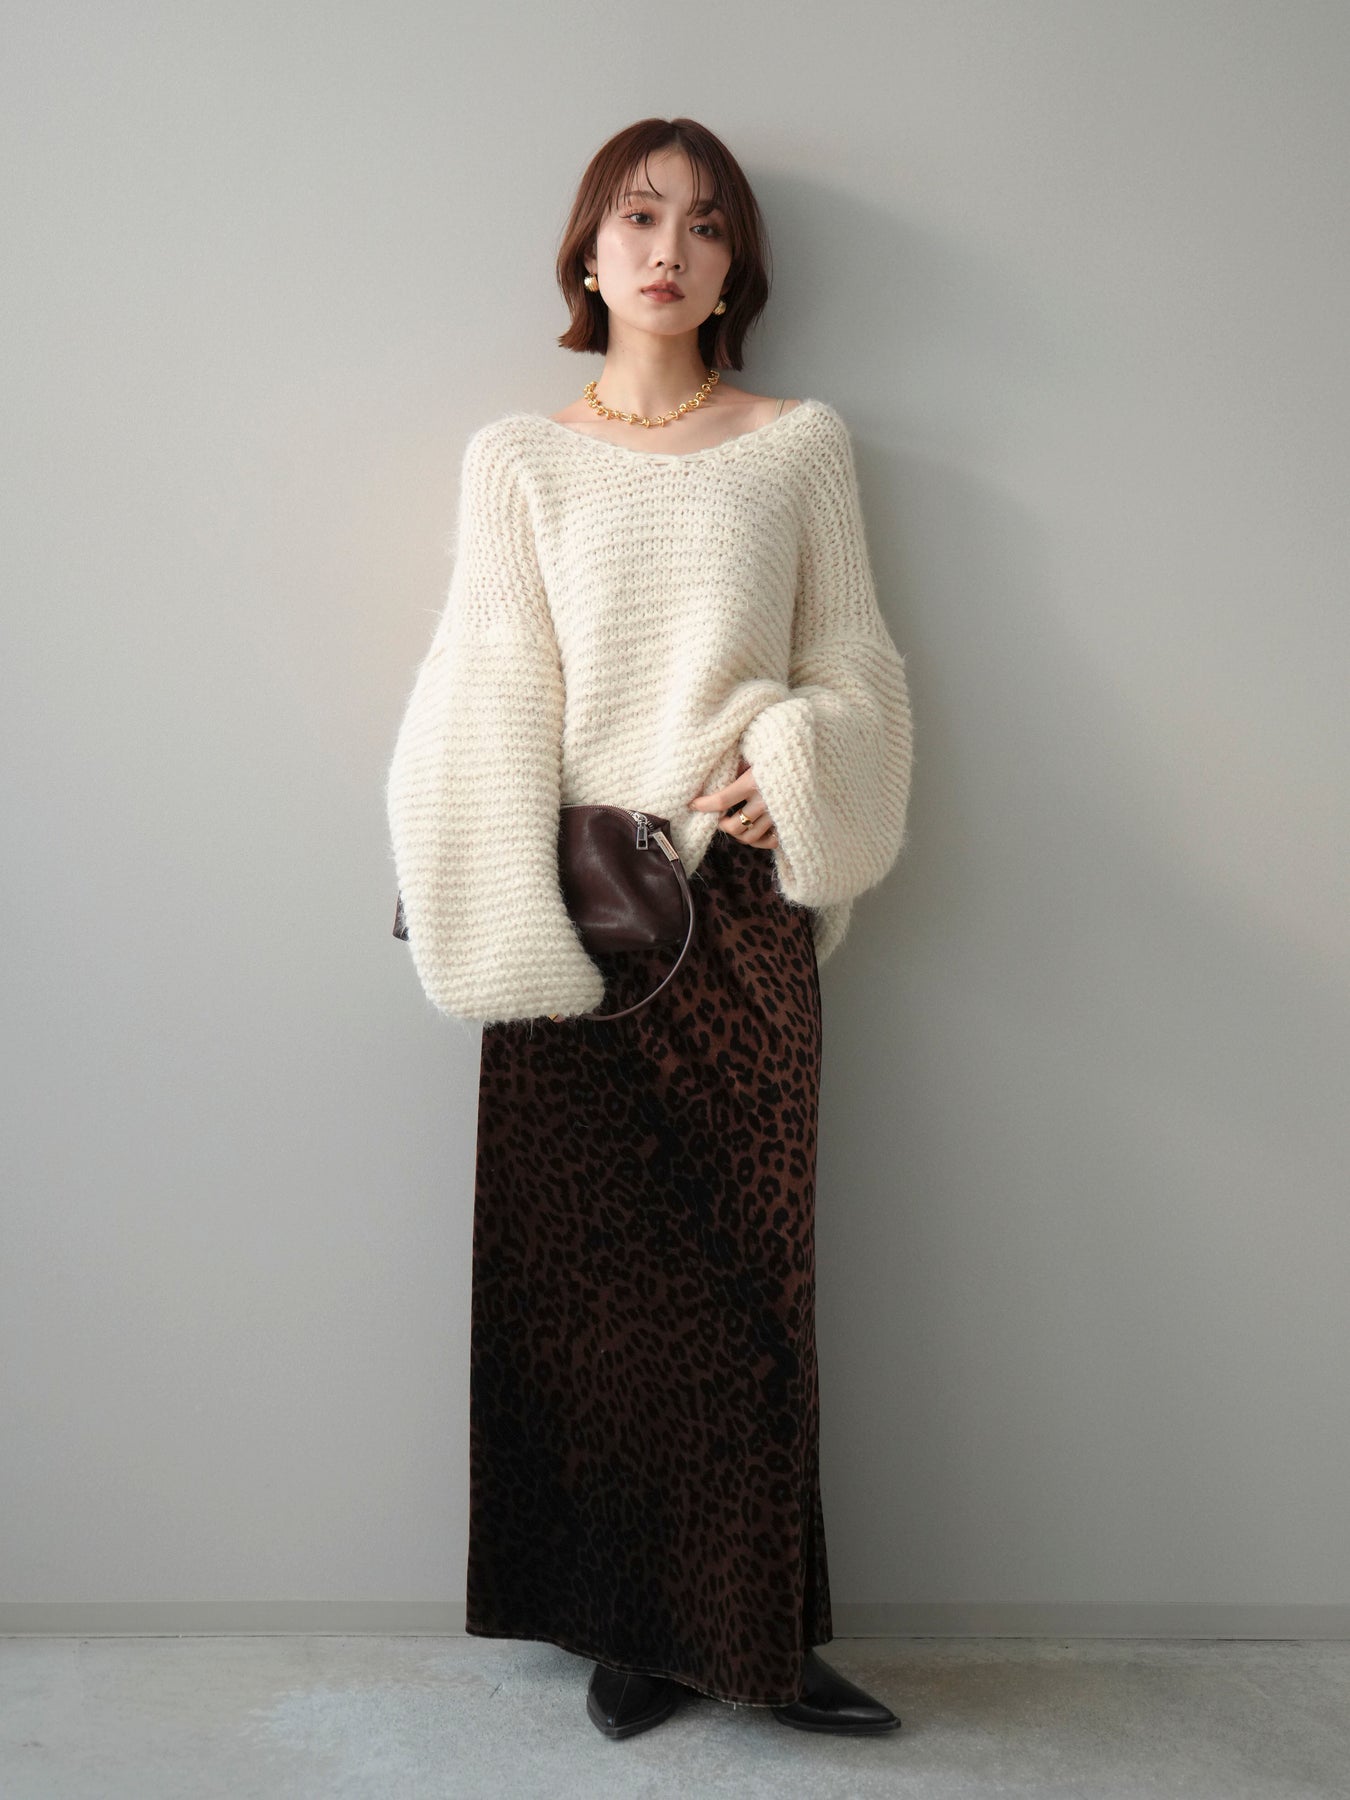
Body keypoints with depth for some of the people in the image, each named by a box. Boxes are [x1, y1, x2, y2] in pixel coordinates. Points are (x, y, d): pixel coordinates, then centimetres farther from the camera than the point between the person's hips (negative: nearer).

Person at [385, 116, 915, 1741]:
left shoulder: (800, 445, 9)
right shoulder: (518, 458, 8)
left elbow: (856, 665, 8)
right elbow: (496, 700, 0)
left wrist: (800, 760, -14)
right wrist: (524, 936, -9)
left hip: (744, 904, 0)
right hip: (578, 906, 0)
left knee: (743, 1268, 2)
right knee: (585, 1270, 4)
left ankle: (751, 1631, 19)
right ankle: (627, 1624, 21)